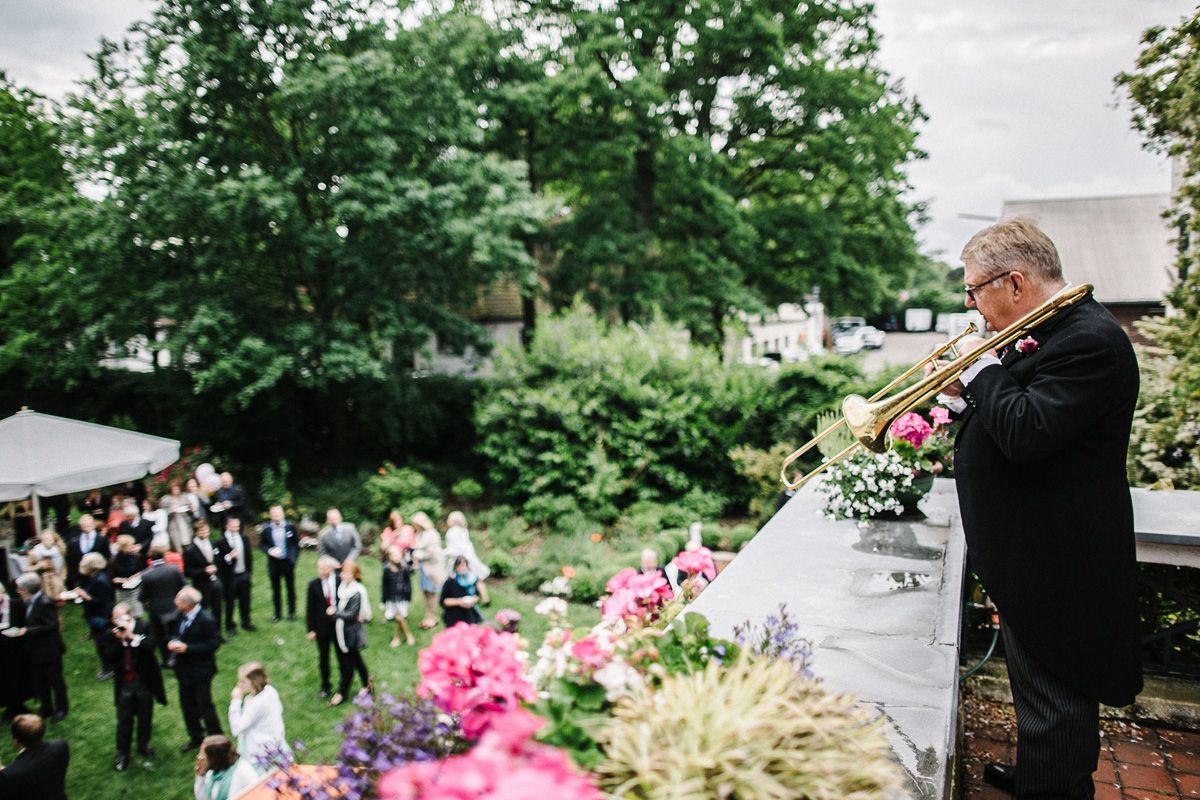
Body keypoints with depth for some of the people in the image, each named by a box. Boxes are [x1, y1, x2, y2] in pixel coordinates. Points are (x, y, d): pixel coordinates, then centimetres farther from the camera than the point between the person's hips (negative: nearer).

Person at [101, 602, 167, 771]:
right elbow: (109, 658, -13)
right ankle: (122, 754, 20)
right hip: (124, 684, 0)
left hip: (144, 682, 0)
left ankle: (143, 745, 36)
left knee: (145, 717, 15)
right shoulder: (111, 634, -6)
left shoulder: (144, 627, -10)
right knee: (124, 721, 5)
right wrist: (120, 640, -24)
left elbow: (150, 647, -23)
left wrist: (131, 636, -27)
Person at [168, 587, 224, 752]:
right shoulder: (182, 615, -2)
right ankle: (195, 737, 38)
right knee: (187, 705, 18)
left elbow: (213, 644, -22)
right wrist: (173, 643, -10)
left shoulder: (206, 620, -24)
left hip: (200, 671, -7)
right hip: (184, 669, 7)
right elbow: (179, 634, 13)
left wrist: (187, 648, -25)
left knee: (204, 707, 4)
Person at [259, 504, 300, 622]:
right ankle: (277, 613, 22)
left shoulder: (290, 526, -7)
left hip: (288, 562, 0)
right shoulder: (266, 528, -8)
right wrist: (269, 551, -18)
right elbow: (261, 544, 1)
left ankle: (292, 612, 23)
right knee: (275, 589, 10)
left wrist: (294, 557, -6)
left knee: (290, 587, 10)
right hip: (273, 562, 0)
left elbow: (296, 542, 1)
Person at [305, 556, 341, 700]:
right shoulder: (314, 584, -8)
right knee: (323, 657, 14)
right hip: (322, 626, 1)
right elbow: (310, 608, -3)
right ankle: (325, 686, 31)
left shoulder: (341, 581, -12)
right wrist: (311, 629, -4)